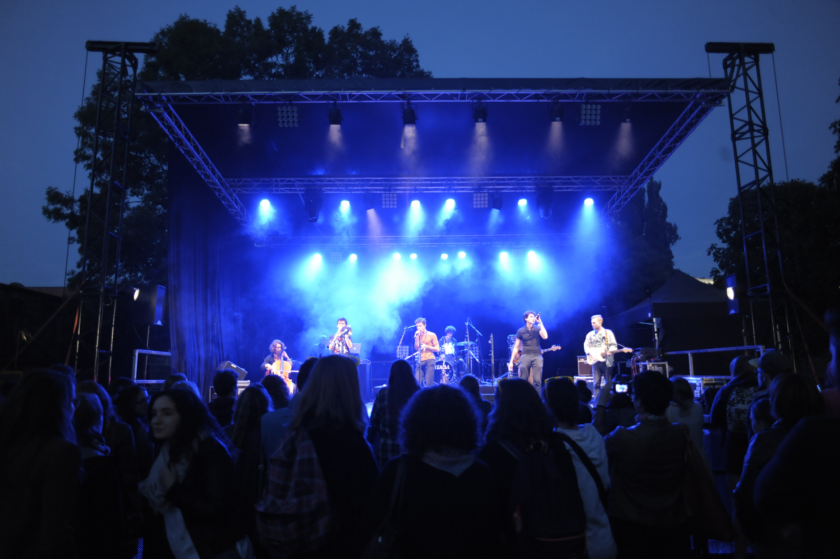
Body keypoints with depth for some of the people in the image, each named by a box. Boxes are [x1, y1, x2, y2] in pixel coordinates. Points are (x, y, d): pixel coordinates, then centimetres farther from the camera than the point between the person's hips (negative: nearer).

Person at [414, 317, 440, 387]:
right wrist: (417, 337, -5)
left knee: (429, 384, -8)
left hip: (429, 360, -4)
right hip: (420, 361, 4)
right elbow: (416, 348, 3)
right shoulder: (417, 335, 15)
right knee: (417, 382, -8)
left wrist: (426, 346, -9)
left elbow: (437, 349, 0)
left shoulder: (432, 335, 3)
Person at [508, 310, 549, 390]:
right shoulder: (520, 331, 6)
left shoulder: (537, 328, 7)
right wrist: (511, 362, 4)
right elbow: (516, 347, 9)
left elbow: (545, 337, -14)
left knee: (537, 381, -6)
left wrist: (540, 323, -10)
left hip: (537, 357, 0)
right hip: (525, 356, 0)